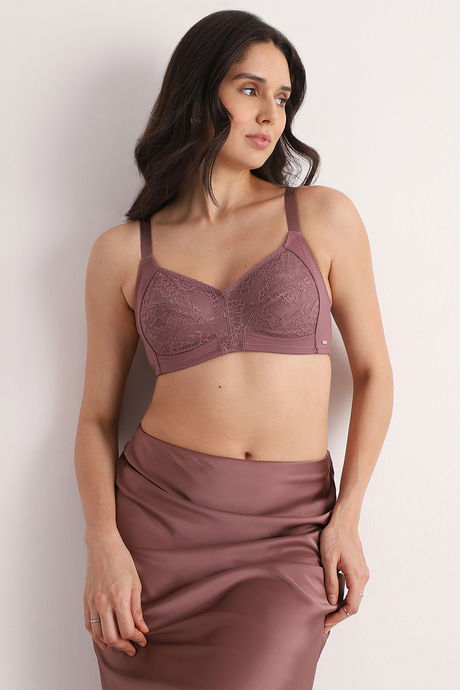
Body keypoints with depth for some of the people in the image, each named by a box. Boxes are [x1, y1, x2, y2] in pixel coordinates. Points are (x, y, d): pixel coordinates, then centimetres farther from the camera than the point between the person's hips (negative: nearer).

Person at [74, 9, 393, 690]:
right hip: (158, 513, 1)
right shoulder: (123, 252, 3)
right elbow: (98, 415, 6)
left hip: (288, 529, -1)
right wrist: (104, 542, -9)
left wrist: (347, 517, -2)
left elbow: (373, 371, 6)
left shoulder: (325, 217, 1)